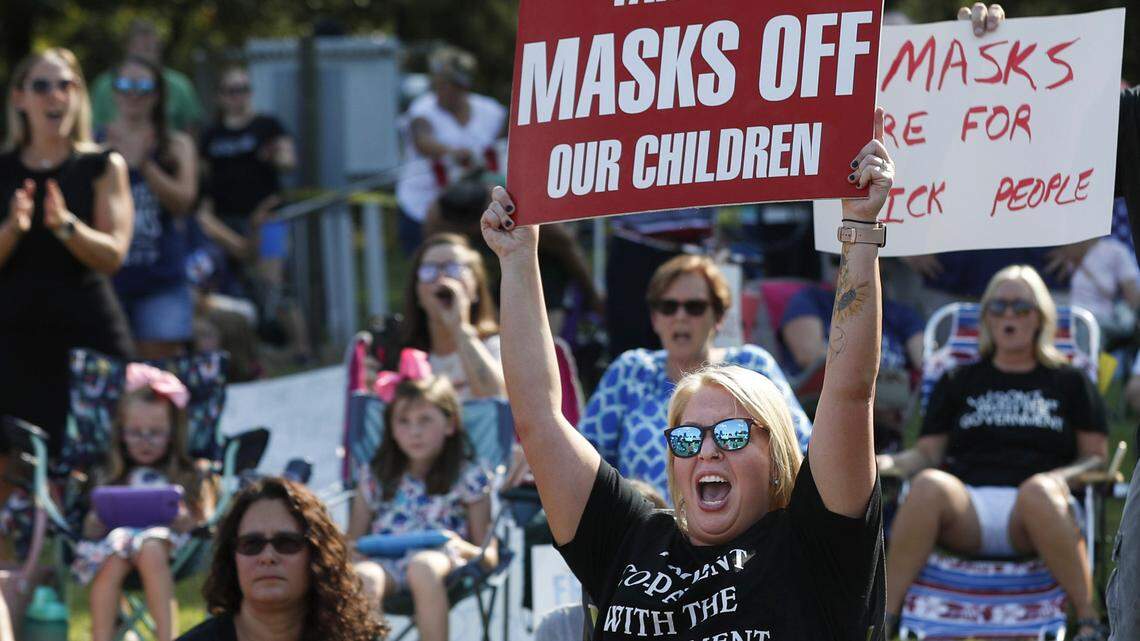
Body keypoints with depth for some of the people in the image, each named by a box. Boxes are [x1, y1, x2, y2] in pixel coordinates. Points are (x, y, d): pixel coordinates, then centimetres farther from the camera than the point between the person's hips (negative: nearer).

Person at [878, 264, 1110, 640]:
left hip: (1030, 519, -1)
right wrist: (887, 463, 0)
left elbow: (1096, 455, 16)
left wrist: (1064, 476, -6)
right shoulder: (960, 383, 29)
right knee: (929, 485, -35)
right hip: (966, 514, 1)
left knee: (1038, 489, -40)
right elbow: (927, 454, 22)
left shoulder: (1069, 383, 24)